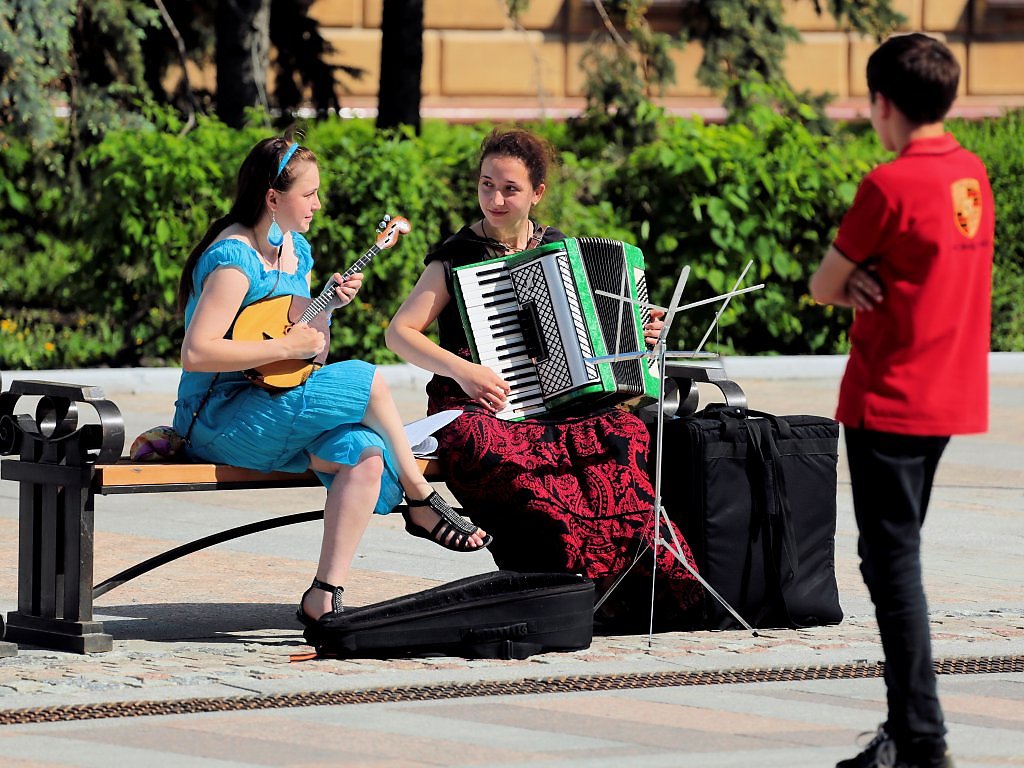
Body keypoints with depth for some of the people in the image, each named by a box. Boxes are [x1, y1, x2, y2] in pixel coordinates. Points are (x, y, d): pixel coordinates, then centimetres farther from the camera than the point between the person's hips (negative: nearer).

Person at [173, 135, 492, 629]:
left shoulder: (295, 250, 13)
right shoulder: (235, 259, -16)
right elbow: (196, 352, -26)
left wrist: (329, 305, 2)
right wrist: (286, 346, -22)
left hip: (274, 409, 9)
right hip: (219, 419, -9)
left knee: (366, 454, -21)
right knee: (370, 382, -19)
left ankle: (324, 599, -24)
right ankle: (421, 502, 1)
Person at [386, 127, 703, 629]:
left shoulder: (559, 250, 15)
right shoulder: (458, 258, 3)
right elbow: (399, 333, -3)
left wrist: (634, 335, 10)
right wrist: (463, 370, -16)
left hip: (558, 406, 3)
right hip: (481, 407, -3)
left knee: (622, 434, -29)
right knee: (486, 447, -39)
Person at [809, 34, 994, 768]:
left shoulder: (890, 184, -16)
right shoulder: (973, 174, 8)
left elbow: (822, 287, -9)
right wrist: (871, 281, -2)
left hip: (889, 401, -8)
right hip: (952, 397, 8)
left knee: (892, 563, -5)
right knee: (897, 559, 17)